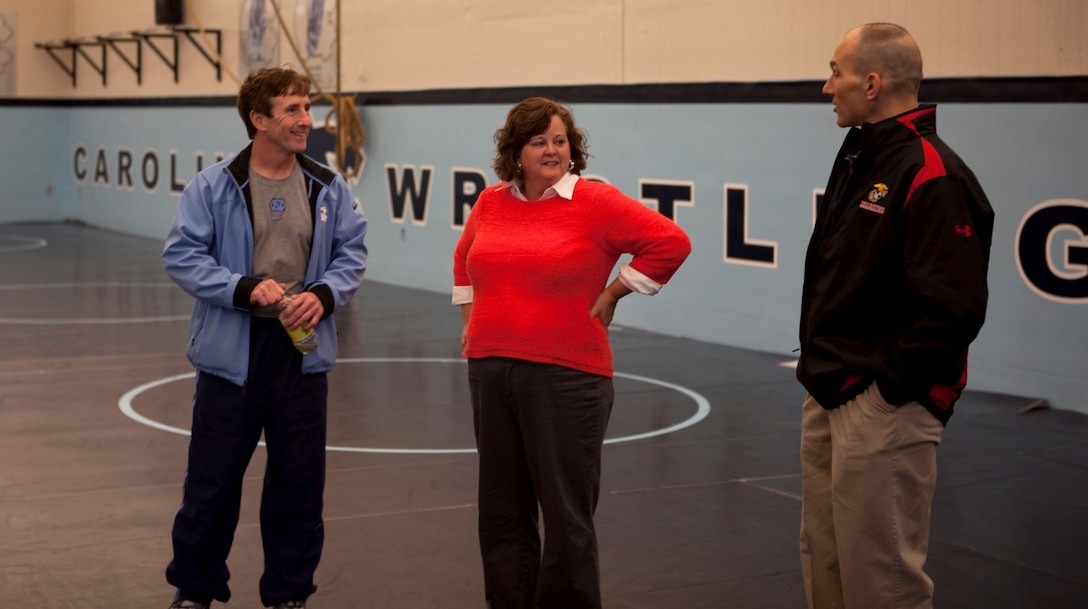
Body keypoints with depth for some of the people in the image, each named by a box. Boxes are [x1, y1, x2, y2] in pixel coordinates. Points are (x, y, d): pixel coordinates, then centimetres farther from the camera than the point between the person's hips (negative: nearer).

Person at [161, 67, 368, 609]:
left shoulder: (329, 189, 4)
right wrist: (246, 289, -19)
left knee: (298, 483, 9)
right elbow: (181, 255, -7)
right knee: (212, 481, 6)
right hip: (231, 351, -3)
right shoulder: (212, 187, -6)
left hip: (302, 351, 3)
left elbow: (352, 255, 8)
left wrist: (323, 294, -11)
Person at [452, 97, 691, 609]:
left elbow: (671, 241, -10)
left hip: (565, 379, -5)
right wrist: (471, 314, 19)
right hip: (490, 371, 5)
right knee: (502, 514, 14)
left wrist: (611, 295, -6)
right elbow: (464, 258, 29)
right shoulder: (490, 202, 9)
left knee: (566, 516, 1)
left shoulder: (594, 202, -7)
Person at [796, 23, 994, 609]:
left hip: (883, 409, -10)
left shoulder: (931, 175, -17)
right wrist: (820, 366, 13)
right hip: (828, 401, 10)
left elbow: (952, 308, -23)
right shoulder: (858, 159, 13)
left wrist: (890, 385, -18)